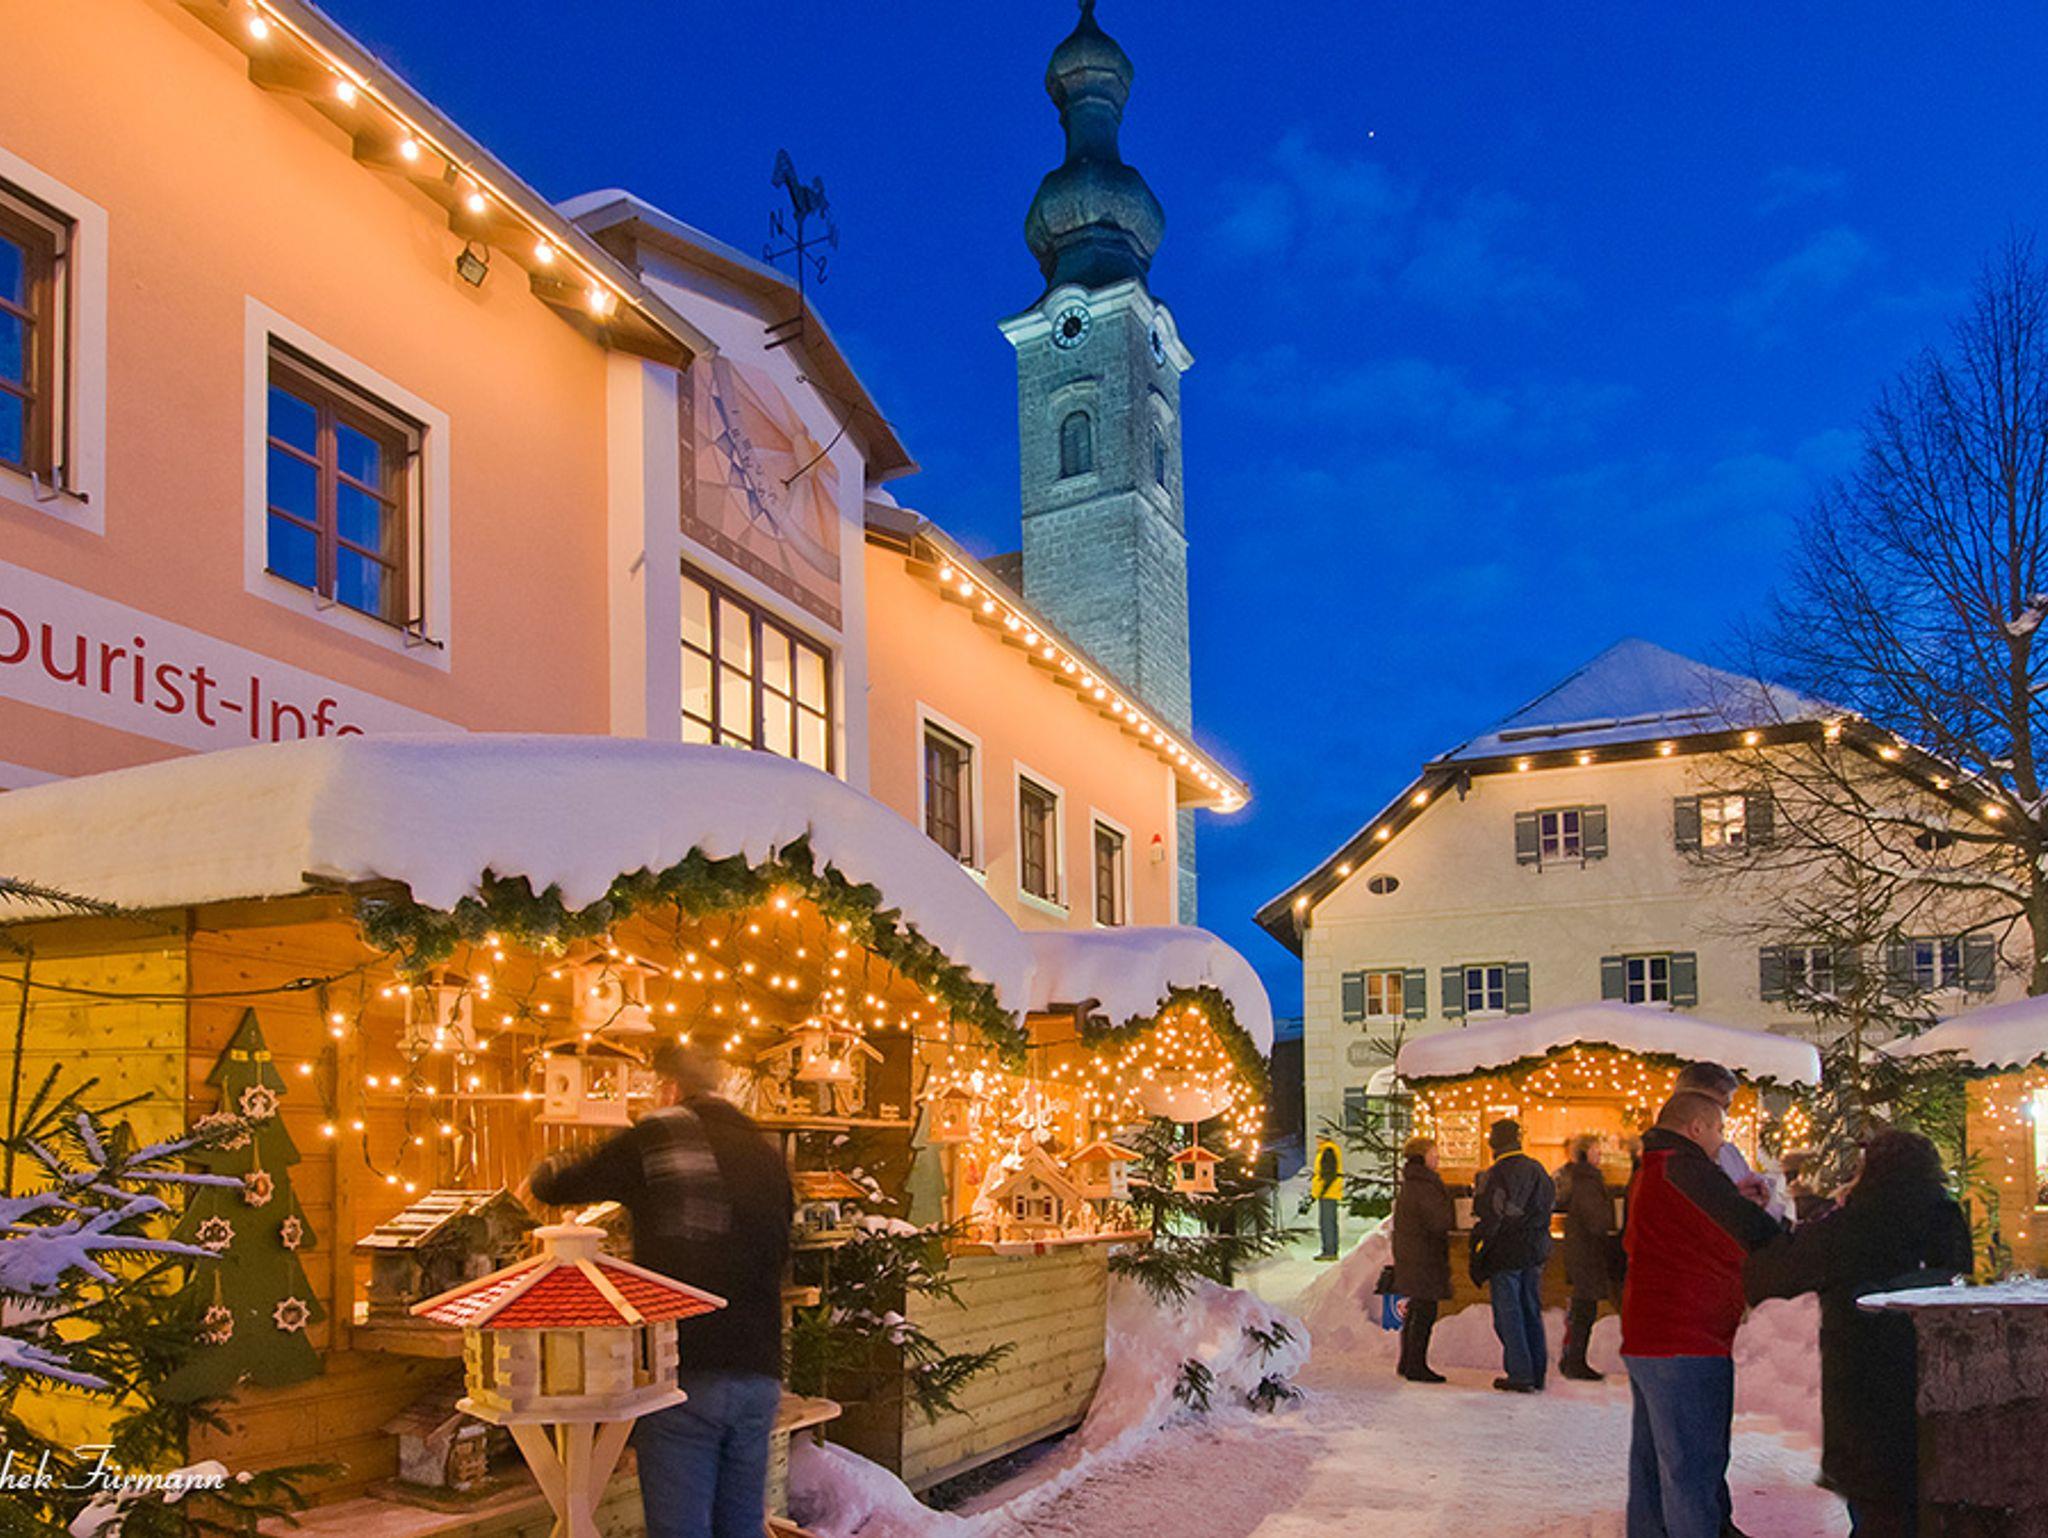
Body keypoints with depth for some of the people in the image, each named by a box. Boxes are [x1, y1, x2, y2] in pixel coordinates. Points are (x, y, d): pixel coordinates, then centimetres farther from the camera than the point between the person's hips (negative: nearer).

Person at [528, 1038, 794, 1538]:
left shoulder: (657, 1137, -3)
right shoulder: (768, 1152, 12)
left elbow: (555, 1187, 4)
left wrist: (549, 1169, 29)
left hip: (685, 1375, -5)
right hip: (759, 1374, 5)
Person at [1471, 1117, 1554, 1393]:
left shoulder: (1495, 1174, -15)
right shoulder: (1538, 1170, 8)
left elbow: (1488, 1218, -16)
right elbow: (1550, 1205, 16)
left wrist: (1478, 1255, -9)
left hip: (1505, 1255, -7)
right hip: (1535, 1254, 7)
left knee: (1508, 1314, -1)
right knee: (1532, 1312, 14)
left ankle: (1520, 1374, -2)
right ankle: (1537, 1373, 18)